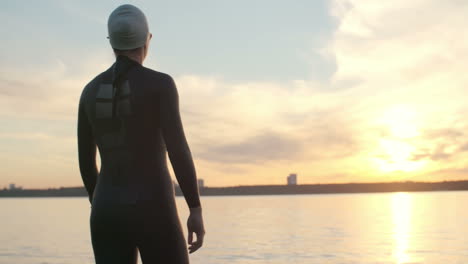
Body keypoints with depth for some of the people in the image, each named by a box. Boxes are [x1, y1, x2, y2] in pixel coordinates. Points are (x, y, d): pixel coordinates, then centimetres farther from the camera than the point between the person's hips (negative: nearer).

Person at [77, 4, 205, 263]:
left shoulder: (90, 91, 10)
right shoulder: (160, 83, -7)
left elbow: (85, 161, 14)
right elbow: (178, 149, -16)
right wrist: (196, 210, -11)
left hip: (108, 214, 6)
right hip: (152, 213, -5)